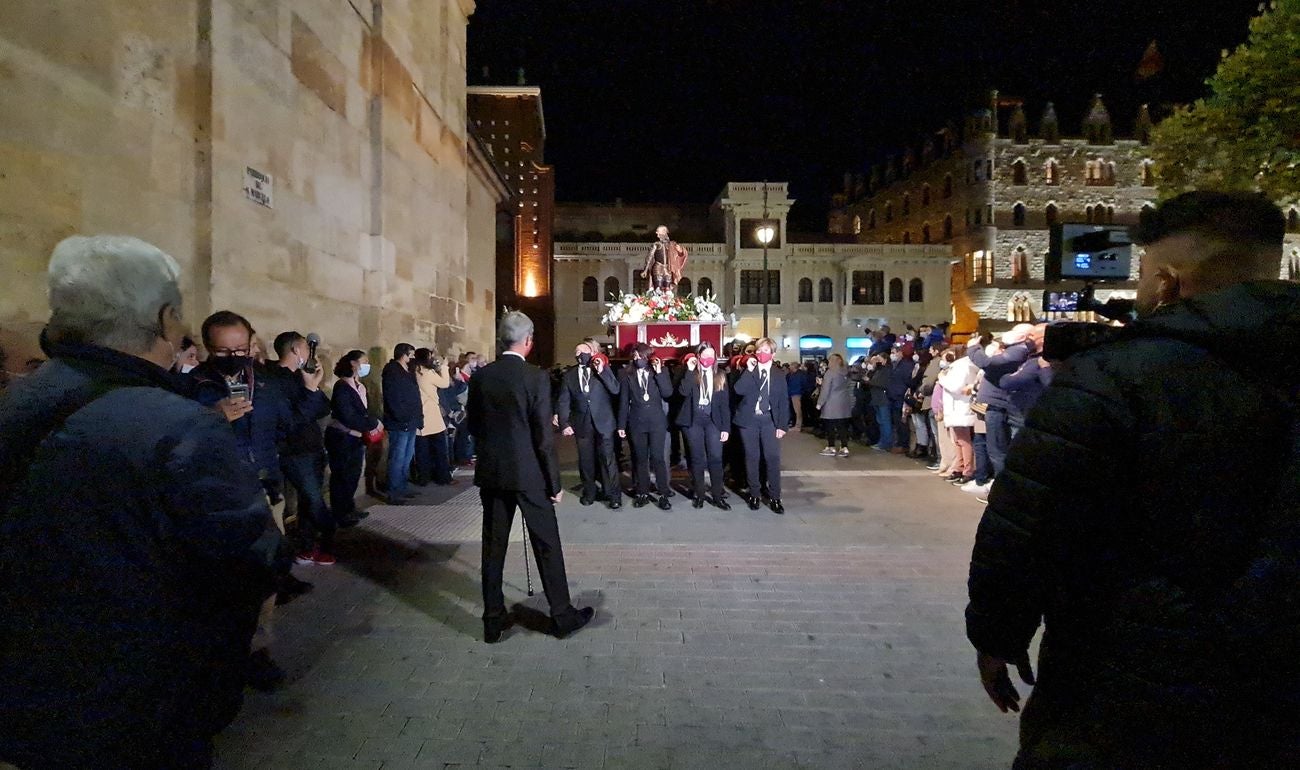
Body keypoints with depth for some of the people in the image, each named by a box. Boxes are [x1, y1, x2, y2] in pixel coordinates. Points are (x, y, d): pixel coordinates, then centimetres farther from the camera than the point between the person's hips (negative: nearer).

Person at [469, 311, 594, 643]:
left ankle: (493, 620, 22)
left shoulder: (481, 376, 0)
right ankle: (562, 616, 19)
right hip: (529, 473, -4)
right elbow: (544, 436, -14)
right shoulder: (536, 377, -14)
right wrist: (555, 482, -6)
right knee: (547, 544, 8)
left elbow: (473, 426, 8)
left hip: (491, 473, 5)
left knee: (493, 546, 12)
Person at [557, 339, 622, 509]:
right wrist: (564, 423, -6)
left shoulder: (603, 368, 2)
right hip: (582, 424, 2)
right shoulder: (569, 374, 5)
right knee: (585, 460, 10)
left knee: (607, 458, -2)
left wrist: (602, 371, -17)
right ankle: (589, 492, 26)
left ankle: (613, 495, 8)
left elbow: (616, 390, -10)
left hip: (603, 422, -2)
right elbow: (563, 401, 3)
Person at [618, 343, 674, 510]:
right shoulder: (627, 374, 5)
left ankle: (663, 494, 5)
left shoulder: (660, 372, 3)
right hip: (636, 422, 2)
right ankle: (643, 493, 16)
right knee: (640, 458, 7)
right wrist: (621, 425, 3)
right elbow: (623, 401, 5)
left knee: (657, 457, -4)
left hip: (656, 421, -1)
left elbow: (667, 393, -10)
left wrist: (659, 372, -15)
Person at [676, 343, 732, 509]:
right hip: (693, 421, -1)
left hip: (713, 421, 1)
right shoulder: (690, 374, 4)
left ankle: (718, 496, 4)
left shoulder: (720, 377, 8)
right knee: (697, 459, 5)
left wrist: (726, 428, 0)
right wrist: (690, 370, -16)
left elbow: (725, 404, 6)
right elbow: (683, 391, -16)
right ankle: (699, 495, 15)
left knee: (716, 458, -4)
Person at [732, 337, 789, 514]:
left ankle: (775, 497, 6)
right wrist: (749, 370, -18)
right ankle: (754, 494, 18)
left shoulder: (779, 374, 5)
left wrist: (782, 425, -4)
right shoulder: (748, 370, 2)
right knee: (752, 457, 6)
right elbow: (739, 390, -16)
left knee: (773, 457, -4)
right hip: (749, 419, 0)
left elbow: (783, 401, 4)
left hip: (769, 420, 0)